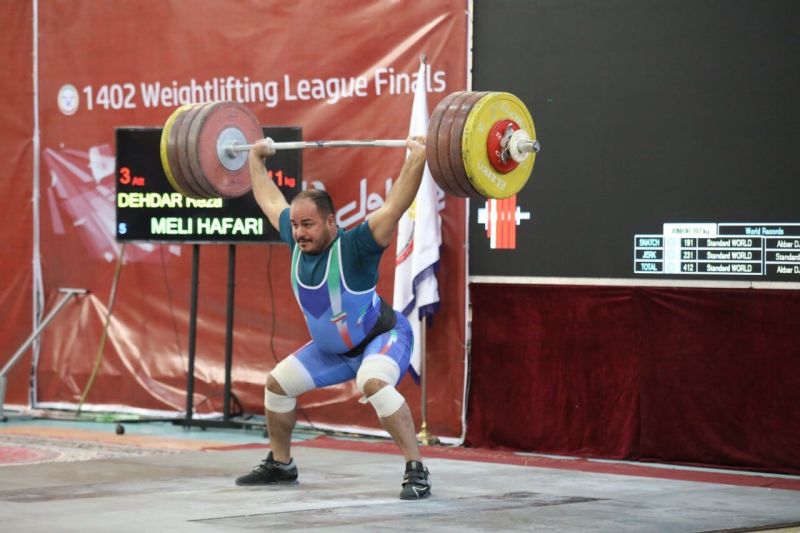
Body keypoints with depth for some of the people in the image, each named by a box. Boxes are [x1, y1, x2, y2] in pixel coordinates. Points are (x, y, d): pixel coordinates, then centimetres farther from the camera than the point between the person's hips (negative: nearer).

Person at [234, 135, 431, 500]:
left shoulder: (354, 246, -30)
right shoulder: (298, 241, -13)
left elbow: (395, 205, -40)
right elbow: (269, 200, 4)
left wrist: (417, 158, -47)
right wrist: (255, 158, 12)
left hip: (383, 337, -8)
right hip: (332, 347, 8)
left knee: (374, 383, -37)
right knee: (277, 383, 8)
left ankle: (417, 471, -32)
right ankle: (280, 465, 25)